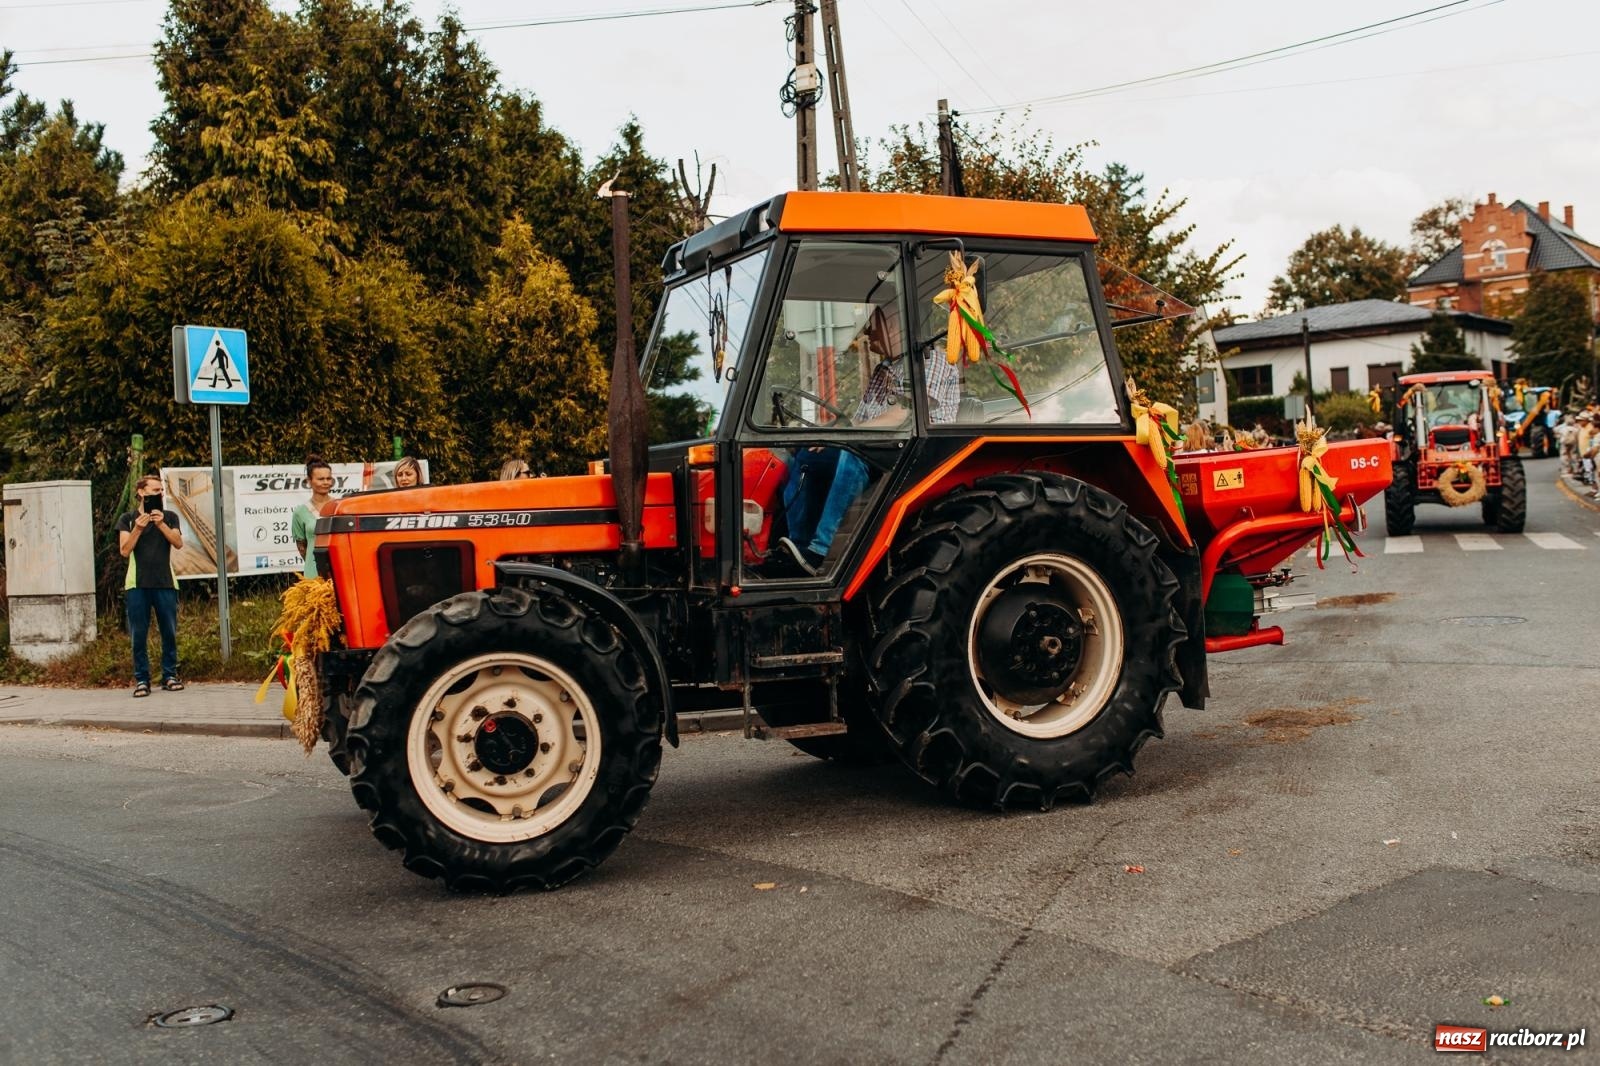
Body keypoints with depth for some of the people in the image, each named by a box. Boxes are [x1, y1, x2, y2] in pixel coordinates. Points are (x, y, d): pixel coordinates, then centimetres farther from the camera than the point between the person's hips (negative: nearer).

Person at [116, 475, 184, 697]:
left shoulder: (169, 517, 11)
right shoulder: (128, 519, 8)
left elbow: (178, 543, -3)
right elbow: (125, 550, -2)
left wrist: (161, 524, -14)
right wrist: (138, 528, -14)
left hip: (165, 583, 1)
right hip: (137, 584, -1)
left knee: (169, 632, 1)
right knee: (139, 634, -1)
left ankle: (169, 675, 9)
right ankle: (141, 679, 2)